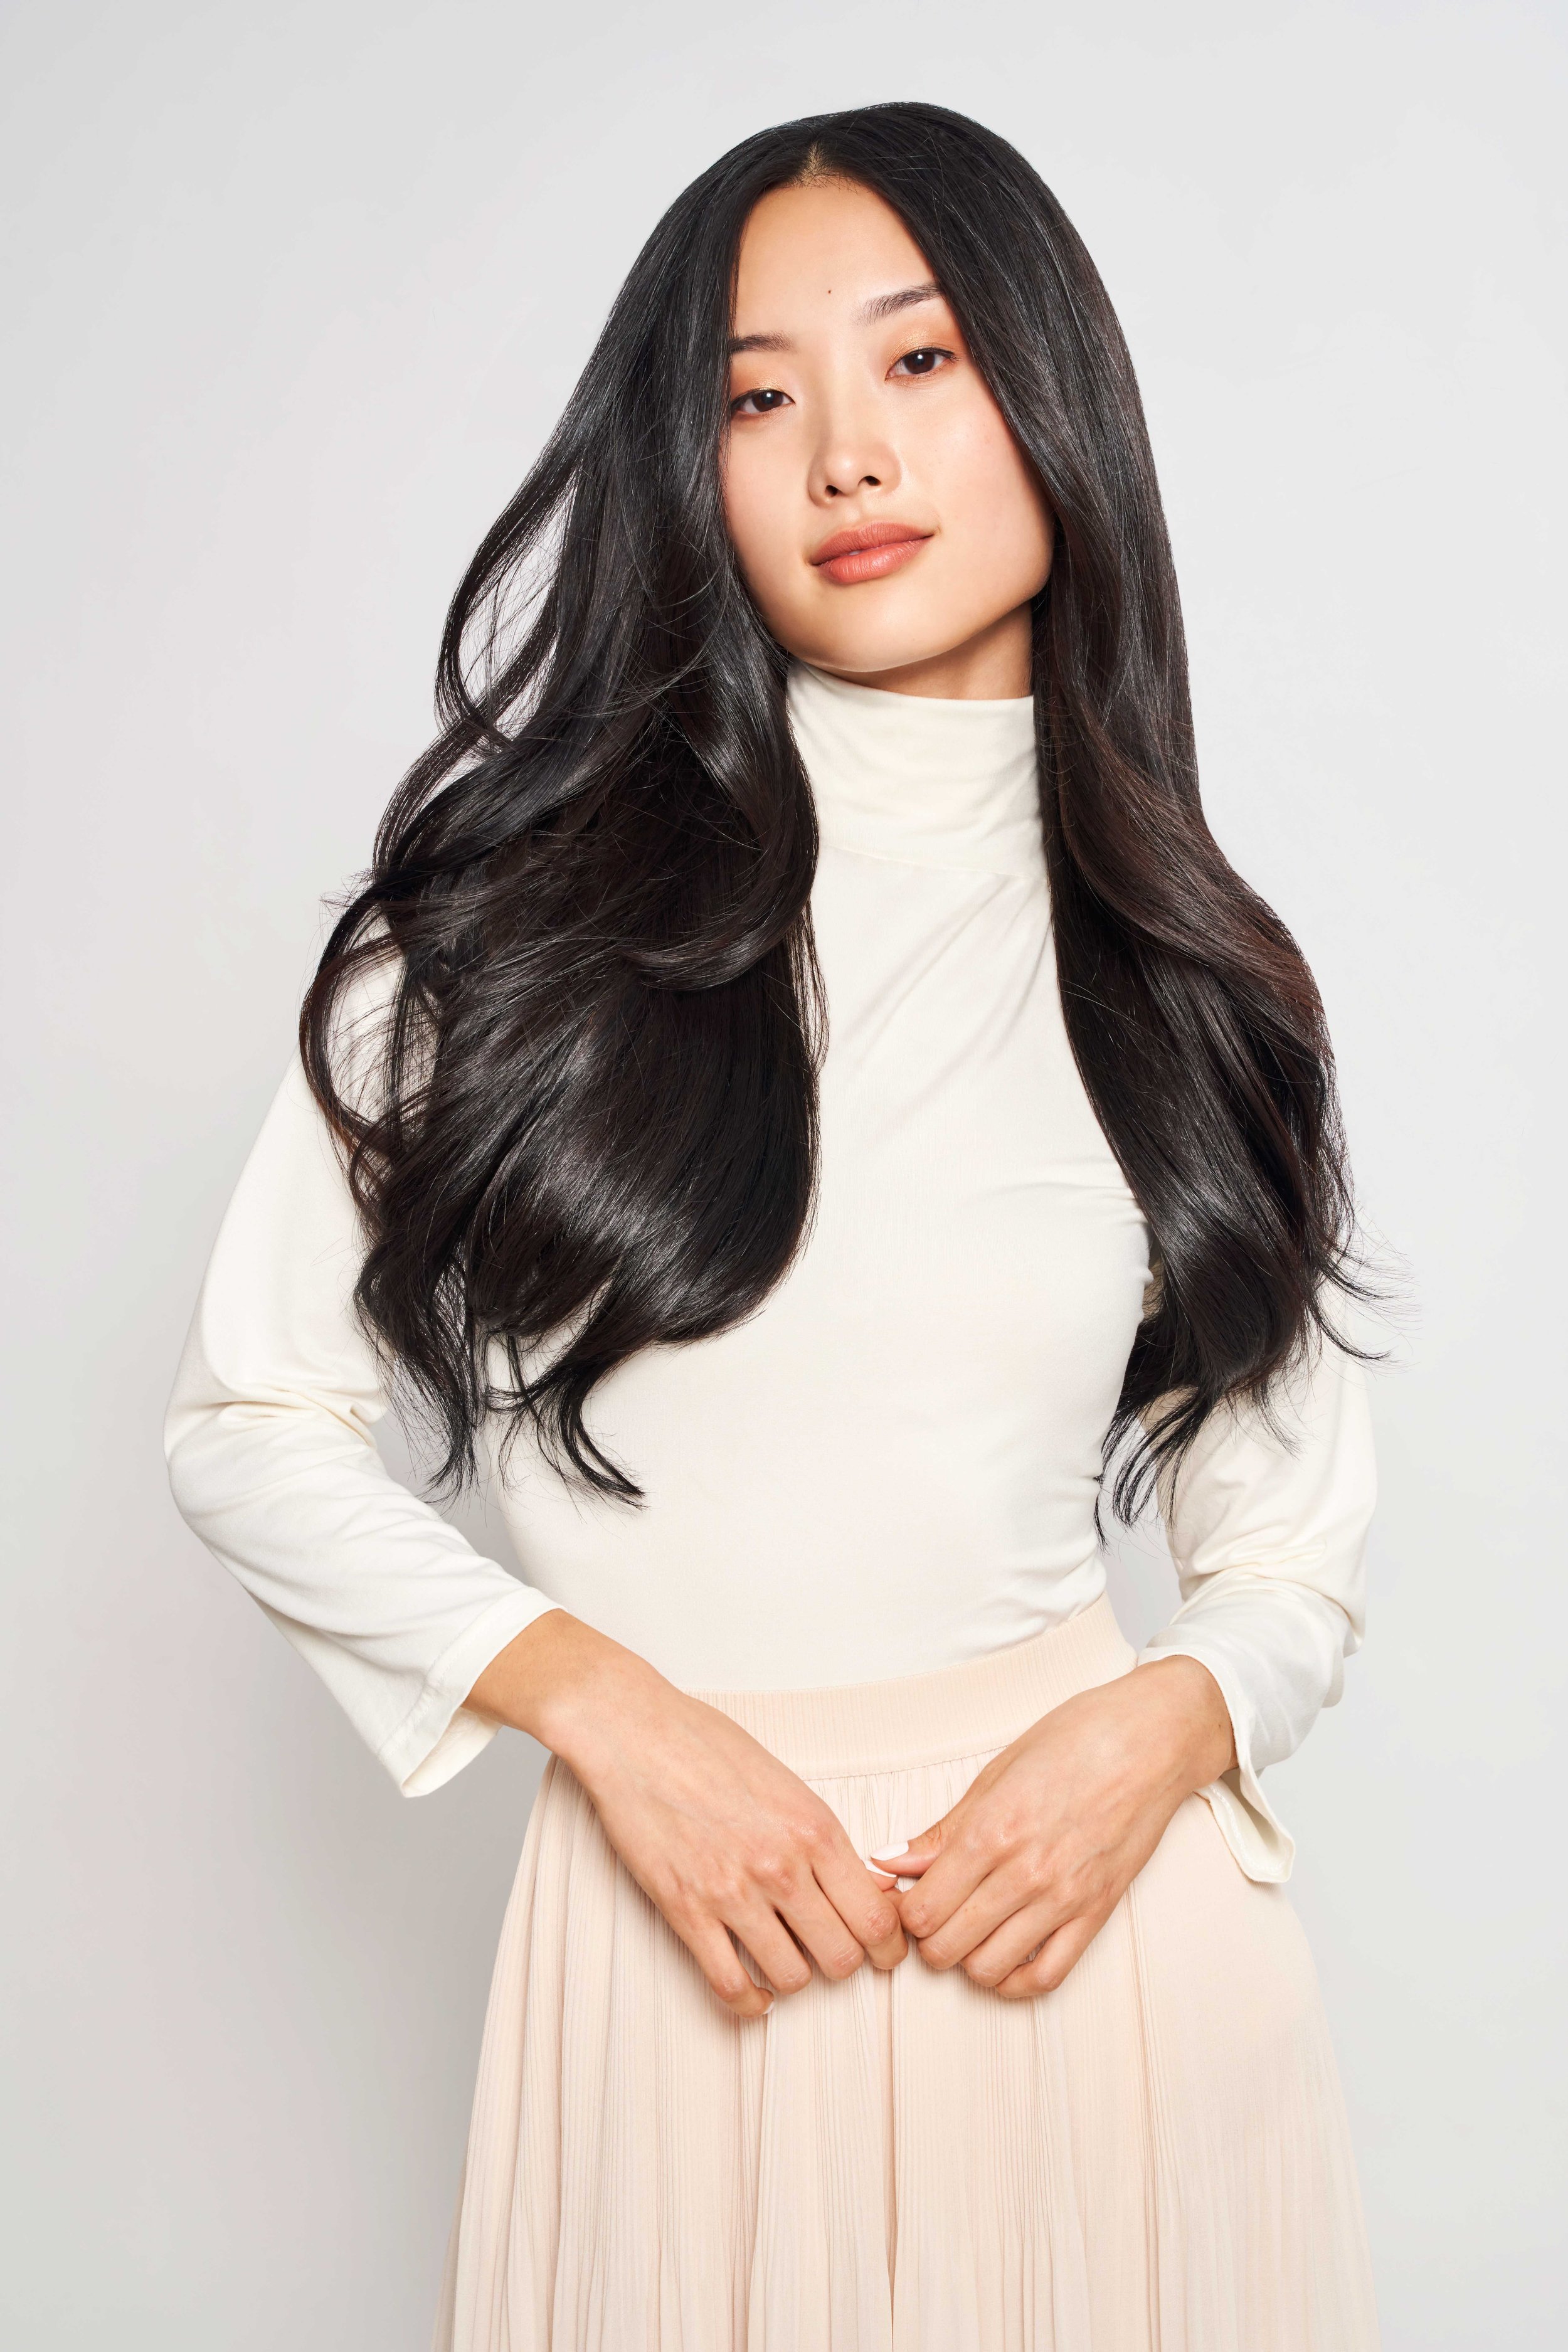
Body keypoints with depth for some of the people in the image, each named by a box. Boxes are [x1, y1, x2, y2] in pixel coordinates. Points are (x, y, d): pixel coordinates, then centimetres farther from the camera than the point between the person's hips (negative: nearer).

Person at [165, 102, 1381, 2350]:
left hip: (1100, 1899, 2)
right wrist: (613, 1709, -12)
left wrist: (1160, 1729, -12)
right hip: (686, 1915, -1)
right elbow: (253, 1424, -2)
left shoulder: (1184, 964, 3)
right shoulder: (532, 890, -4)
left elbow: (1294, 1556, 8)